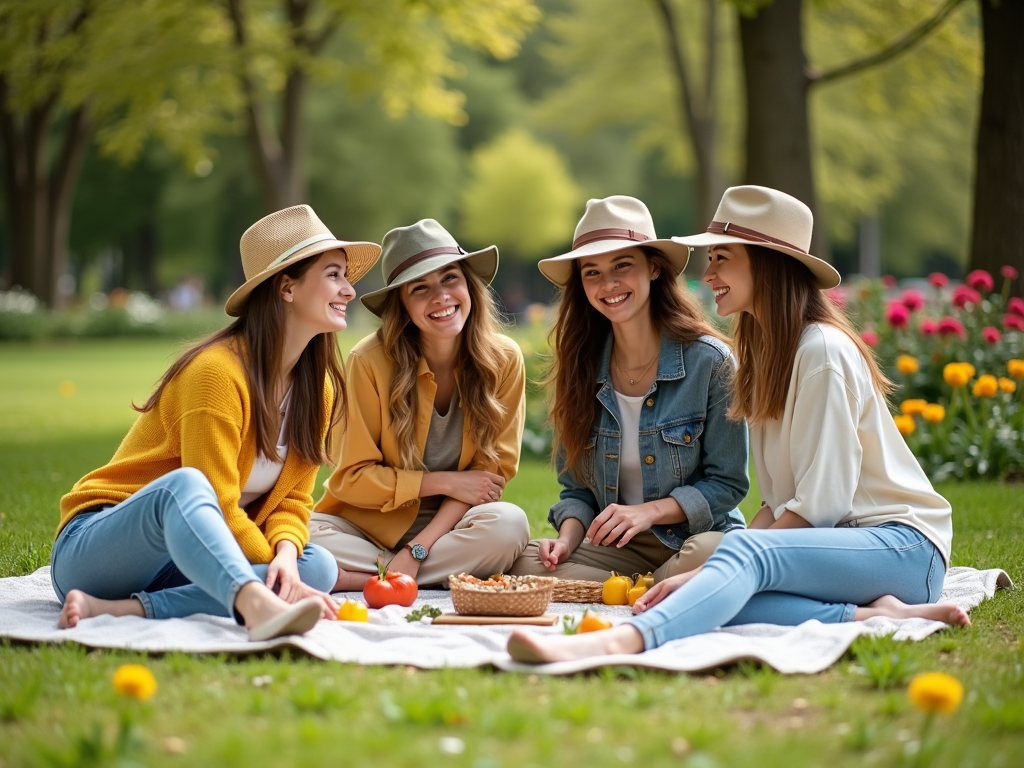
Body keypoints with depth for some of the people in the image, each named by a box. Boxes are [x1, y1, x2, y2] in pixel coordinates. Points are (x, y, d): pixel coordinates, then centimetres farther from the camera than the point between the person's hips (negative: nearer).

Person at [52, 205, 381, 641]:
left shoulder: (317, 387, 7)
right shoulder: (218, 371, -17)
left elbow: (294, 498, 4)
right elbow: (215, 505, -20)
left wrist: (286, 557, -17)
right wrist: (274, 574, -18)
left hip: (192, 555, 7)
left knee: (319, 565, -20)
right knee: (185, 484, -38)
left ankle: (123, 609, -30)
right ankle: (259, 606, -65)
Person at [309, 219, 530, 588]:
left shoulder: (503, 360, -8)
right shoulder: (370, 361, -13)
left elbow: (493, 471, -7)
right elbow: (351, 478, -7)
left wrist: (417, 550, -18)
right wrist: (445, 482, -16)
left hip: (446, 528, 2)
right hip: (367, 525, -1)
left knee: (508, 524, -31)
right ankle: (447, 578, -18)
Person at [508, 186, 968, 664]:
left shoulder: (822, 352, -11)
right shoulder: (768, 352, 16)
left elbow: (821, 504, -15)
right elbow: (781, 503, 12)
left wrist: (717, 567, -14)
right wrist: (703, 574, -3)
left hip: (904, 545, -8)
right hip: (837, 546, 8)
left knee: (744, 554, -36)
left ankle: (621, 641, -60)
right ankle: (867, 615, -28)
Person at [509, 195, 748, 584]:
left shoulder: (709, 361, -9)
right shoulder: (581, 366, 3)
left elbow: (728, 483, -5)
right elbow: (577, 489, 9)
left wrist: (650, 511, -19)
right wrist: (568, 538, -12)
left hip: (695, 536, -3)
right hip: (617, 550, 3)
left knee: (708, 553, -38)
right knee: (526, 563, -24)